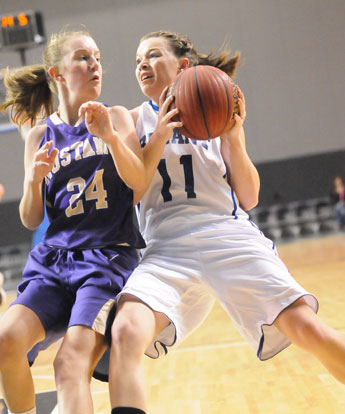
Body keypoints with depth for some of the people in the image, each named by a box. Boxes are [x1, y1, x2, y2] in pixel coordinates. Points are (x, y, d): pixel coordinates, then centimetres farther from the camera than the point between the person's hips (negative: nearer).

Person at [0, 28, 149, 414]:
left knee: (72, 361, -23)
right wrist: (34, 179, -9)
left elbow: (139, 183, -7)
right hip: (53, 259, 3)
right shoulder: (40, 135, 12)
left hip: (108, 256, -2)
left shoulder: (116, 117, 8)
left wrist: (109, 136, -22)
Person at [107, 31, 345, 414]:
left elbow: (248, 198, 9)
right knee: (126, 333, -29)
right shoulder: (135, 120, 14)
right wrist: (159, 138, -6)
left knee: (308, 329, -13)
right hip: (166, 249, 0)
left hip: (230, 238, 0)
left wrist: (233, 137, -4)